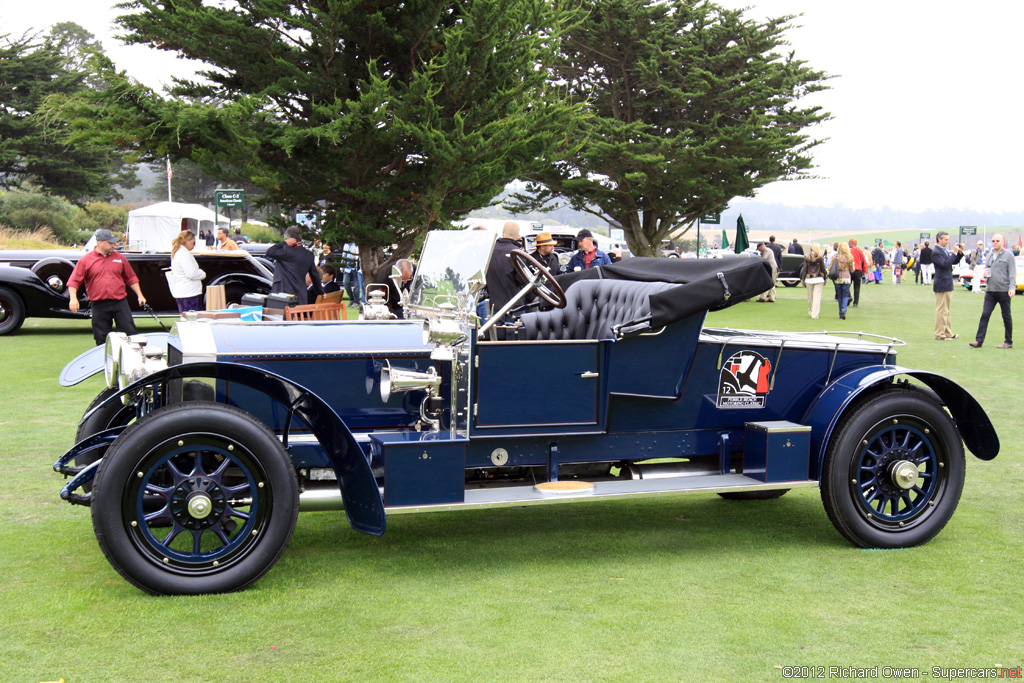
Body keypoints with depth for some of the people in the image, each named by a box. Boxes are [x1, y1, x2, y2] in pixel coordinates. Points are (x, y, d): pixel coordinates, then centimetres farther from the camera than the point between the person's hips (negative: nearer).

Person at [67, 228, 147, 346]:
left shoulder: (119, 258, 10)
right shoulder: (85, 260, 2)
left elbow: (131, 278, 18)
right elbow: (74, 281, 1)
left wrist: (140, 295, 12)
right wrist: (73, 298, -13)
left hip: (120, 303, 1)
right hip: (99, 306, -1)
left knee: (131, 333, -3)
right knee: (101, 340, 4)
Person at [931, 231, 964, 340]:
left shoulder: (945, 250, 14)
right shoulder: (936, 252, -15)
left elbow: (954, 262, 17)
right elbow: (945, 264, -25)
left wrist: (960, 252, 4)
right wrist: (955, 252, -22)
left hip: (948, 285, 10)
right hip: (941, 285, -10)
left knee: (945, 311, 15)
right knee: (941, 310, -3)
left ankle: (948, 333, 22)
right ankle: (939, 334, 3)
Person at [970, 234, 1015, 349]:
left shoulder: (1008, 255, -3)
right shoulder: (990, 255, 14)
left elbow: (1012, 273, -7)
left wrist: (1012, 288, -17)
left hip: (1004, 291, -5)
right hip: (990, 290, 5)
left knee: (1006, 316, 4)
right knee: (985, 315, -2)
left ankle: (1008, 342, 11)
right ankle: (979, 340, -4)